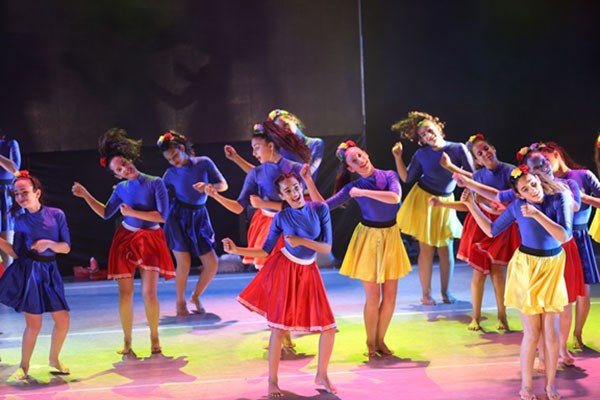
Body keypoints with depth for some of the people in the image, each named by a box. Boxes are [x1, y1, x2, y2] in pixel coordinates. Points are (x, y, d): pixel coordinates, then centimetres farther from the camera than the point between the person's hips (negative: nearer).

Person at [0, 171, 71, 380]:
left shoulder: (56, 214, -2)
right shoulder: (20, 220, 0)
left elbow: (66, 247, 0)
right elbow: (17, 253, 2)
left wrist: (49, 243, -17)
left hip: (49, 271, 2)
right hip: (27, 272, -2)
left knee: (63, 320, 2)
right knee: (34, 324, -3)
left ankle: (54, 358, 26)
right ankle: (24, 366, 17)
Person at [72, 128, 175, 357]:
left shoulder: (154, 183, -8)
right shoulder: (121, 189, 4)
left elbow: (162, 215, -15)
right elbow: (106, 214, 16)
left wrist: (133, 212, -13)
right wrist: (85, 195, 10)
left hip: (150, 240, -3)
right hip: (125, 240, 4)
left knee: (149, 293, -12)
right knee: (125, 294, 2)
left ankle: (154, 338, 9)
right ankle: (127, 342, 15)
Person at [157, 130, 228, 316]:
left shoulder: (204, 163, 0)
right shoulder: (170, 174, 1)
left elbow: (223, 185, -1)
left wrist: (208, 186, -18)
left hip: (199, 218, 2)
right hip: (178, 217, -2)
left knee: (212, 263, -3)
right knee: (184, 262, -10)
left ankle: (196, 296, 22)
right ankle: (180, 302, 13)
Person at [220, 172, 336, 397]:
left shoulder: (320, 209, -8)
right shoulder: (281, 217, -8)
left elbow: (327, 247, -9)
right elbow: (265, 251, -3)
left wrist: (302, 240, -21)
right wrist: (236, 250, -13)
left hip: (308, 272, 2)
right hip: (283, 269, -2)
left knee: (329, 326, -1)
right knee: (279, 326, -3)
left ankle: (321, 375, 20)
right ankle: (272, 381, 13)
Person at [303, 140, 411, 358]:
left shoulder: (389, 175, -3)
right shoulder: (353, 187, -5)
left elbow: (395, 197, -23)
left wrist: (363, 192, -21)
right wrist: (309, 181, -14)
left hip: (391, 237, 2)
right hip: (368, 239, -2)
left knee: (390, 296, 6)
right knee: (373, 297, 2)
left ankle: (380, 339, 26)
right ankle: (371, 342, 22)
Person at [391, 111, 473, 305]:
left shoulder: (458, 149, -11)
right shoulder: (421, 155, -8)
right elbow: (407, 178, -3)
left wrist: (451, 167, -24)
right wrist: (398, 157, -10)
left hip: (446, 202, 1)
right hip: (423, 201, -1)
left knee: (446, 249, 5)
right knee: (426, 248, 3)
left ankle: (446, 291, 21)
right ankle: (426, 294, 14)